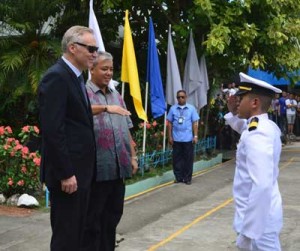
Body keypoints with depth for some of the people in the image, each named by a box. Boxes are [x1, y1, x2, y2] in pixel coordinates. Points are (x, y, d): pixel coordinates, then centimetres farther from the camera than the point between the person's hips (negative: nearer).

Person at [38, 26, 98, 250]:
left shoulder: (74, 77, 15)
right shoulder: (56, 77, -16)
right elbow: (52, 130, -22)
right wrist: (65, 173, -22)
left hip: (80, 170, 10)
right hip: (67, 172, -10)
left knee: (76, 232, 15)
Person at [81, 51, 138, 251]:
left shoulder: (117, 96, 18)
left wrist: (133, 156, 14)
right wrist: (105, 108, -37)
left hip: (118, 167, 7)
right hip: (96, 167, -7)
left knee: (113, 216, 13)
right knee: (93, 218, 1)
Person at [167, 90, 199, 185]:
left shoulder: (191, 108, 1)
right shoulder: (173, 108, 2)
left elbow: (195, 123, 2)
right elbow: (169, 123, 5)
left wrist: (195, 136, -3)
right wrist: (170, 136, 2)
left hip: (188, 138, -1)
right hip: (176, 138, 1)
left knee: (188, 159, 4)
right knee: (177, 159, 6)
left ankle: (187, 178, 12)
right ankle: (178, 177, 16)